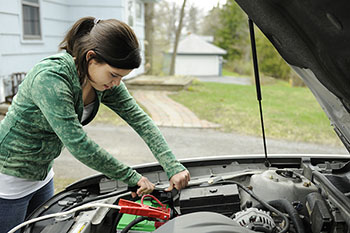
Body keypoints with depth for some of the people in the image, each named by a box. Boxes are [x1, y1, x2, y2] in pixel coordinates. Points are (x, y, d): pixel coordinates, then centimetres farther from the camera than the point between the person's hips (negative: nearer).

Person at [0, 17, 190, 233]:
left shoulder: (105, 81, -10)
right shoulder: (49, 78, -32)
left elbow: (141, 120, -10)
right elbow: (78, 144, -34)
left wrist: (174, 167, -17)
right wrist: (133, 177, -26)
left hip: (42, 174, 7)